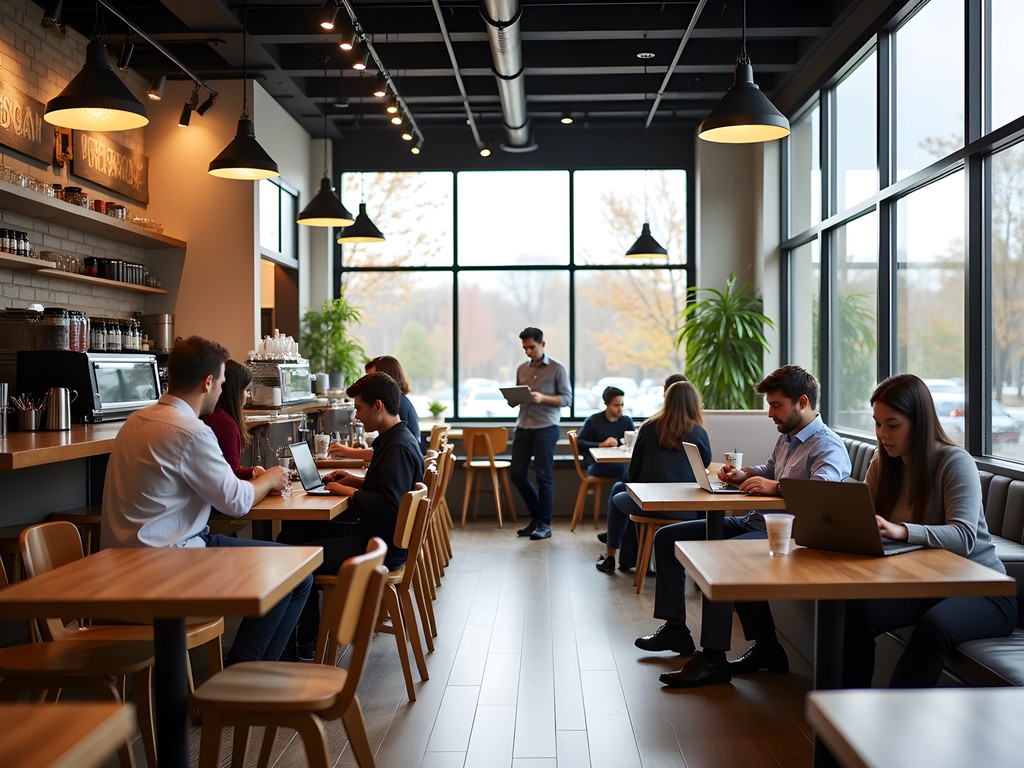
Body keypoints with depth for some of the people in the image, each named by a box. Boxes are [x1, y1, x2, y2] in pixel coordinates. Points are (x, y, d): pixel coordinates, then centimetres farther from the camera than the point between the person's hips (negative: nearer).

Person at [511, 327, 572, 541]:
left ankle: (544, 524, 10)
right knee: (518, 475, 4)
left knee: (544, 476, -2)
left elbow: (567, 398, -4)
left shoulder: (557, 368, 0)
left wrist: (543, 398, -18)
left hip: (545, 428, -5)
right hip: (523, 427, 5)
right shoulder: (522, 369, 14)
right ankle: (536, 516, 22)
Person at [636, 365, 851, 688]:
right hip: (753, 522, 11)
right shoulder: (787, 437, 18)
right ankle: (675, 628, 10)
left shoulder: (828, 446, -12)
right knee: (667, 537, 8)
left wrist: (775, 486, -35)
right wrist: (744, 474, 15)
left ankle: (713, 659, -29)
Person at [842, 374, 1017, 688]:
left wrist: (901, 531, -43)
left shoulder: (955, 462, -13)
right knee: (857, 610, -24)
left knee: (934, 626, -37)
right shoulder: (883, 463, 7)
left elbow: (964, 537, -26)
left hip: (982, 590, -5)